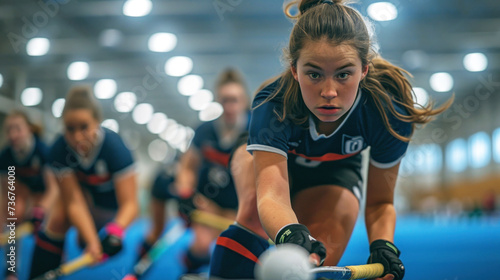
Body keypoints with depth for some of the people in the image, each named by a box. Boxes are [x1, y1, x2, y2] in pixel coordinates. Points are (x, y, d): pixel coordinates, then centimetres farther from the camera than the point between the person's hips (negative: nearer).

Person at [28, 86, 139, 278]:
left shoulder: (114, 147, -36)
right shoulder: (59, 150, -29)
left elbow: (130, 204, -36)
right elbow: (74, 203, -29)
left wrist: (115, 230, -57)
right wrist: (92, 241, -44)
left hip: (110, 197, -1)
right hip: (83, 191, 1)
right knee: (57, 220, -20)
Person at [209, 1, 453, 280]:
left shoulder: (391, 113, -33)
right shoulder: (272, 105, -42)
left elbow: (380, 202, -18)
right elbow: (271, 195, -54)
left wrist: (383, 245, -39)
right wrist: (290, 235, -77)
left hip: (335, 175, 2)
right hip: (275, 160, -1)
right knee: (252, 215, -35)